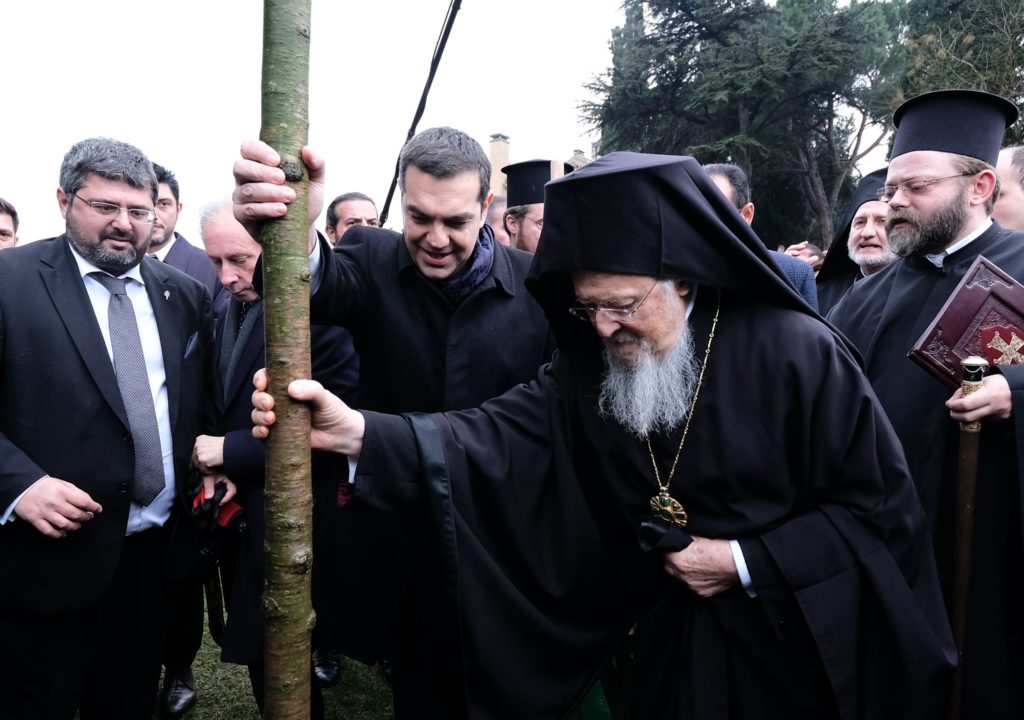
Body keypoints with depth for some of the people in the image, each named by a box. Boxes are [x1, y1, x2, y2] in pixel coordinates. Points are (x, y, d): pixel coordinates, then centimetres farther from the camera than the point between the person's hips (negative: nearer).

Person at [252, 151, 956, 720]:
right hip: (674, 648, 4)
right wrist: (359, 432, -36)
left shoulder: (796, 353, -20)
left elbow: (883, 504, -14)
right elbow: (496, 436, -21)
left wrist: (749, 563, -19)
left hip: (801, 646, -3)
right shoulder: (588, 366, -8)